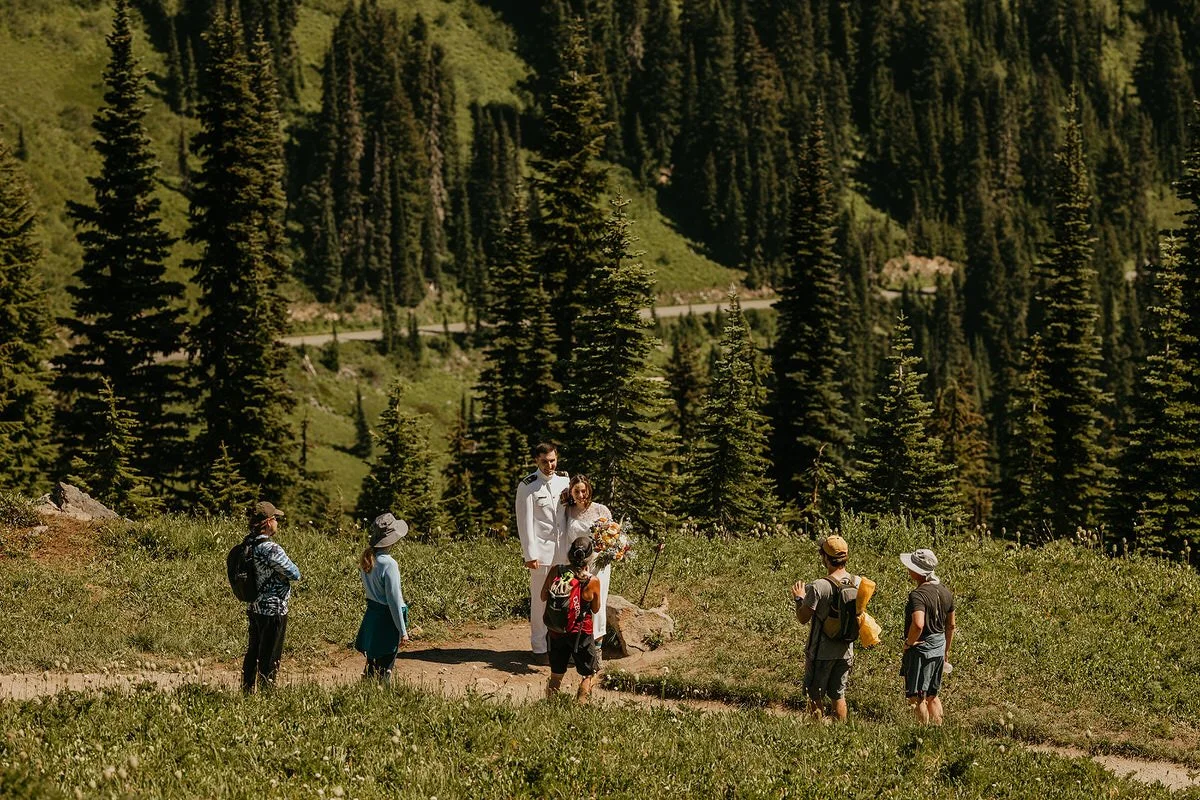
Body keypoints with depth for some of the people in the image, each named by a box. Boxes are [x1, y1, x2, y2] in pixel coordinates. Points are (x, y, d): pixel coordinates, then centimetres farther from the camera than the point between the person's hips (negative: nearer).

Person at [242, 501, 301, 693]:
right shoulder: (271, 549, -24)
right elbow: (295, 574, -17)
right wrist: (288, 569, 3)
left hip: (254, 608, 9)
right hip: (273, 610, -9)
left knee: (253, 653, 20)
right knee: (269, 659, 0)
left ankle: (247, 691, 29)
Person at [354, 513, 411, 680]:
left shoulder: (366, 560, 3)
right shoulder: (388, 564, -21)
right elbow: (394, 599, -19)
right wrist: (402, 631, -13)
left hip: (371, 615, 8)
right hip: (387, 617, -8)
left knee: (371, 665, 17)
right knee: (384, 670, -1)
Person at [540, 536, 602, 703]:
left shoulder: (556, 571, -11)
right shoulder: (592, 582, -19)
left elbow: (543, 597, 1)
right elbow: (596, 609, -1)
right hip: (581, 633, -3)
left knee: (556, 674, 20)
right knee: (589, 673, 16)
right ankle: (581, 702, 5)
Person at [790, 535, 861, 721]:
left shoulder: (819, 587, -22)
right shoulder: (857, 583, -4)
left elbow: (803, 618, -15)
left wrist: (799, 599, 4)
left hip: (821, 651, -5)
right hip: (846, 650, 5)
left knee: (816, 697, 9)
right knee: (838, 696, 17)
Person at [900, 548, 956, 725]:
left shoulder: (918, 595, -22)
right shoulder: (946, 593, 5)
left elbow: (918, 624, -37)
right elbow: (951, 626, 14)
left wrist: (909, 643, -20)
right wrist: (946, 650, 25)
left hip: (920, 650, -8)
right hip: (939, 648, 8)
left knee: (917, 697, 3)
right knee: (932, 695, 20)